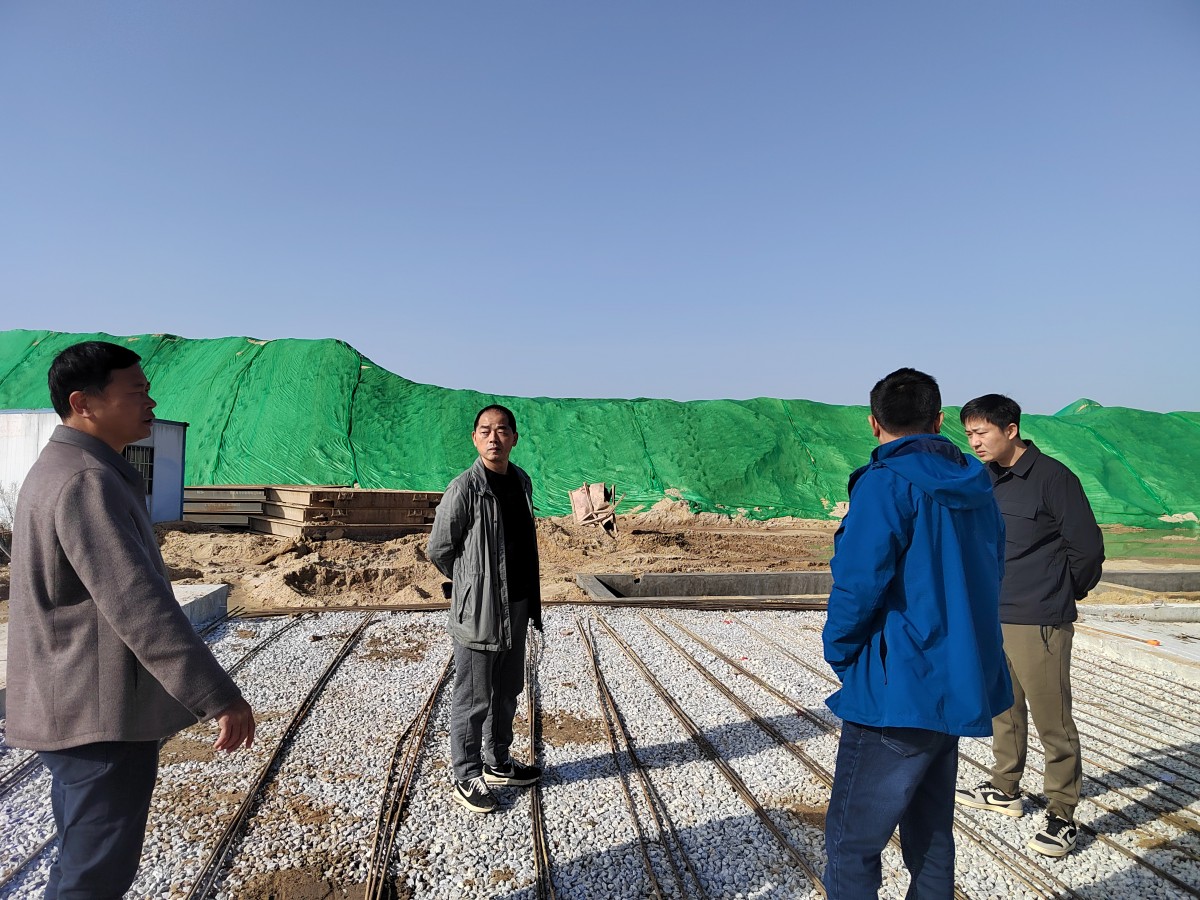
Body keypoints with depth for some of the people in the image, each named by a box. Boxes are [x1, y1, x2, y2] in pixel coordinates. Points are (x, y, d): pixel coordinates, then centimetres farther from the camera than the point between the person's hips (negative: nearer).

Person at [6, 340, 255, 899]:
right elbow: (138, 606, -30)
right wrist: (218, 697, -29)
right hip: (101, 713, -11)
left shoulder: (60, 470, 12)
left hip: (76, 706, 11)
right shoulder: (86, 481, -22)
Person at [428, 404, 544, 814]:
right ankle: (466, 778, 23)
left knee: (507, 692, 20)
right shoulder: (464, 488, -17)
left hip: (517, 607, 7)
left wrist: (528, 598, 16)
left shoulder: (522, 481, 5)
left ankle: (498, 763, 38)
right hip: (478, 611, -7)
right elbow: (438, 550, -9)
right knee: (473, 700, 6)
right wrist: (475, 587, 3)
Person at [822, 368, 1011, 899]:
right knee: (931, 832, 20)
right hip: (960, 688, 8)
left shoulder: (887, 483, -16)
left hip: (898, 691, -8)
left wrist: (839, 652, -6)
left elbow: (859, 582, -22)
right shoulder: (975, 490, 8)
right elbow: (990, 580, 15)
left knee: (851, 842, 2)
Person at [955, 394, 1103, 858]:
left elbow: (1087, 547, -9)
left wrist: (1065, 593, 4)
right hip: (990, 617, 7)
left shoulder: (1052, 477, -12)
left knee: (1052, 720, 0)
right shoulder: (983, 479, 8)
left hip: (1037, 622, -7)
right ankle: (1005, 789, 34)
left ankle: (1062, 816, 12)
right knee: (1004, 710, 19)